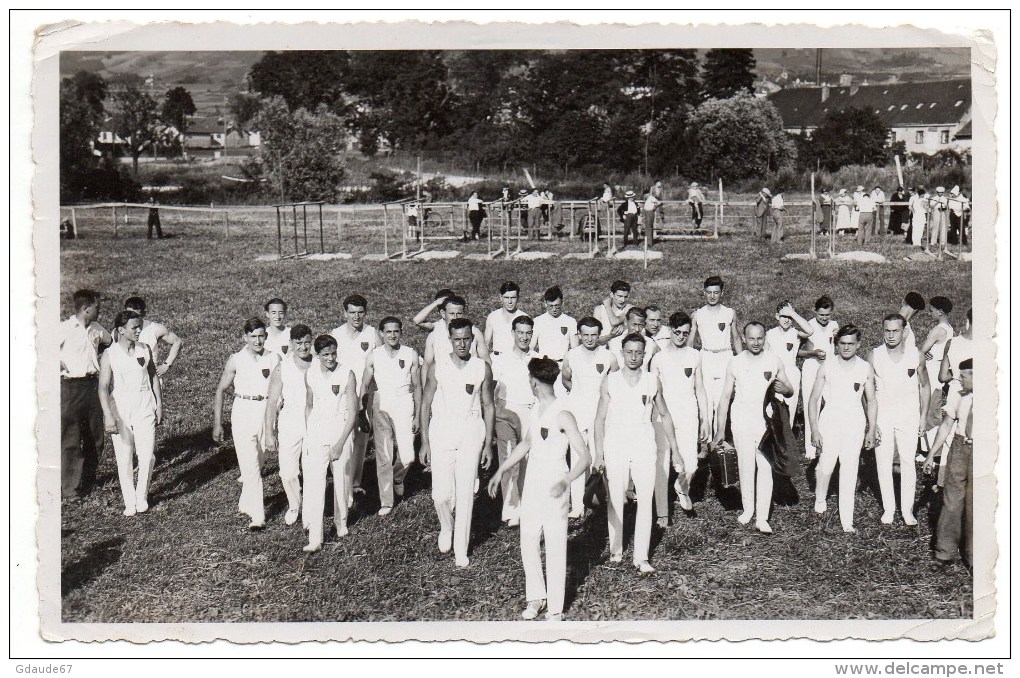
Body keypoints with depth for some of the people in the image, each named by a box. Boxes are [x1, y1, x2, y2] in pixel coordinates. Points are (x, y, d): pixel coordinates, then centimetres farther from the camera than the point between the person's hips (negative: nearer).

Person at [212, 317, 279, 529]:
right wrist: (217, 424, 1)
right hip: (243, 412, -3)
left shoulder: (274, 359, 3)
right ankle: (257, 515, -9)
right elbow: (220, 391, 3)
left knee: (258, 462, 13)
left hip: (267, 412, 3)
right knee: (250, 465, -10)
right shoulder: (235, 360, -2)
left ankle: (246, 502, 35)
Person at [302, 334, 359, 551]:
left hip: (341, 429, -2)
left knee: (341, 478, 9)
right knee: (314, 482, -7)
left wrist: (340, 443, -17)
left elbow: (353, 412, -10)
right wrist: (308, 434, 11)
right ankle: (315, 538, -7)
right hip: (317, 431, 2)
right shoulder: (310, 375, 1)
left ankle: (340, 521, 35)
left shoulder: (347, 374, -9)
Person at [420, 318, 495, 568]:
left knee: (465, 493, 0)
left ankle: (461, 550, 12)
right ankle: (446, 528, 28)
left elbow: (488, 407, 9)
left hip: (471, 430, 0)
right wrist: (424, 442, 1)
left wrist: (488, 444, 6)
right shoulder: (437, 365, 0)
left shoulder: (482, 368, 2)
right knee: (441, 494, -4)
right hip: (441, 429, 0)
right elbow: (426, 404, 5)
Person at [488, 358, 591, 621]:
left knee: (555, 547, 1)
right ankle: (535, 596, 29)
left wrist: (566, 481, -37)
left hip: (554, 488, -7)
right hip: (532, 483, 8)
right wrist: (501, 470, 23)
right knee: (528, 542, 12)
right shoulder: (536, 409, 7)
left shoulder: (562, 415, -18)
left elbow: (584, 456, -21)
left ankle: (555, 609, 11)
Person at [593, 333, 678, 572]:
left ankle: (641, 557, -1)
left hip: (644, 447, 1)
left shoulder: (653, 381, 4)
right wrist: (598, 453, -1)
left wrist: (674, 450, 12)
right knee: (616, 501, 5)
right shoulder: (610, 381, 1)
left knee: (646, 501, -5)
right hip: (615, 447, 0)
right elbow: (600, 419, 4)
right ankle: (616, 550, 20)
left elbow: (664, 415, 14)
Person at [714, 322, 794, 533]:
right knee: (745, 466, 5)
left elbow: (791, 391, 13)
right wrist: (720, 430, 3)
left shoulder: (774, 361, 3)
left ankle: (762, 517, -3)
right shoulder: (735, 363, 1)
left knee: (765, 467, -7)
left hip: (767, 420, 0)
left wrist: (784, 389, -12)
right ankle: (747, 508, 23)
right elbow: (725, 397, 5)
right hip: (742, 420, 0)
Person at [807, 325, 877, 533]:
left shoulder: (865, 369, 2)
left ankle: (847, 520, 5)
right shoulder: (827, 367, -2)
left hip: (855, 423, 1)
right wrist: (814, 430, -6)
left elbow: (871, 401, 11)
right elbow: (814, 400, 0)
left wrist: (871, 431, 8)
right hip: (830, 421, -1)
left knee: (849, 471, -1)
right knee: (826, 465, -9)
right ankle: (820, 498, 22)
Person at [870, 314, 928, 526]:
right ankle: (888, 508, 17)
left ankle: (907, 510, 12)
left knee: (908, 463, 1)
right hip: (882, 416, 0)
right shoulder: (874, 356, -4)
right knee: (883, 463, 4)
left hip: (909, 416, 0)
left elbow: (924, 386, 8)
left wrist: (923, 417, 3)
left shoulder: (916, 355, -3)